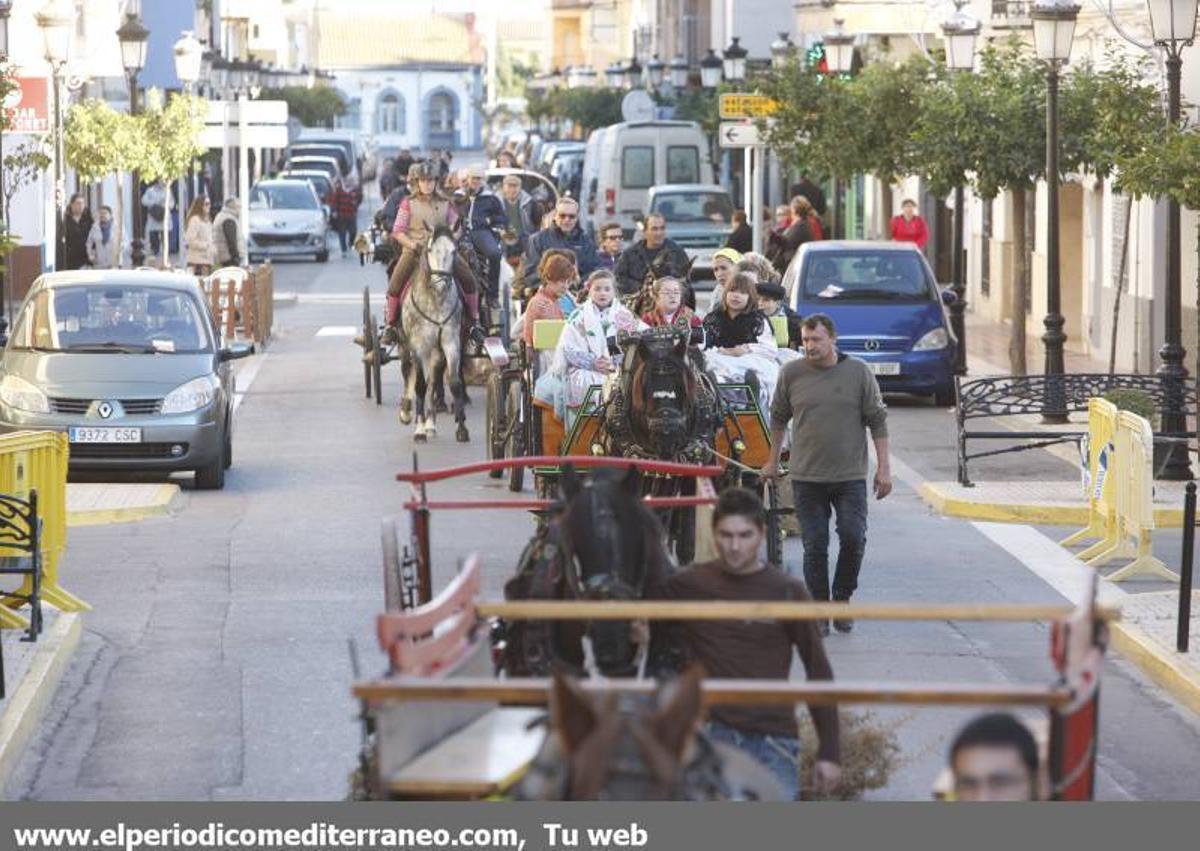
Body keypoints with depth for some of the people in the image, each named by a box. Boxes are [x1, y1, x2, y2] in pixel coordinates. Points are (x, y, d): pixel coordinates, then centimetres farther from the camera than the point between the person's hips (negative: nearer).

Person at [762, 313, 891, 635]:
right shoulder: (791, 374, 3)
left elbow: (877, 421, 4)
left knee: (853, 538, -11)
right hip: (806, 476, 1)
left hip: (850, 476, -1)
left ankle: (842, 597, 9)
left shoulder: (858, 372, 0)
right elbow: (778, 418, 16)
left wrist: (884, 467, 0)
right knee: (814, 547, 0)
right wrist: (773, 461, 20)